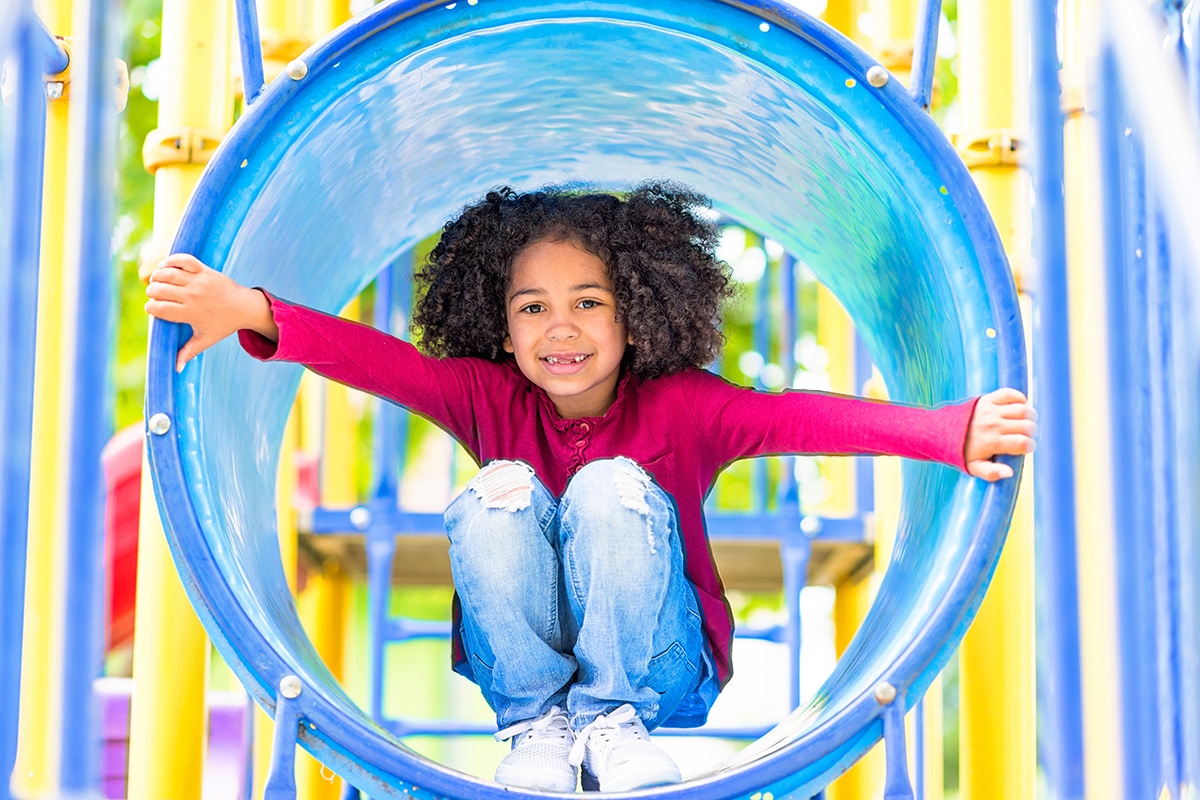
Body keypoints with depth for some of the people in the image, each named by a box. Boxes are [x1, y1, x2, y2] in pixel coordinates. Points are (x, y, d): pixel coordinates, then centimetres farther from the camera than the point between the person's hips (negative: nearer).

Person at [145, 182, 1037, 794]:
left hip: (662, 669, -2)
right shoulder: (491, 399, -7)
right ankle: (537, 724, -14)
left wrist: (948, 432, -47)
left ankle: (615, 719, -14)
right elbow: (375, 358, -21)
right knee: (500, 493, -24)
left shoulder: (678, 406, -14)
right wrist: (248, 311, -40)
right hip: (518, 660, 2)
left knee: (611, 489, -27)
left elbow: (790, 416, -30)